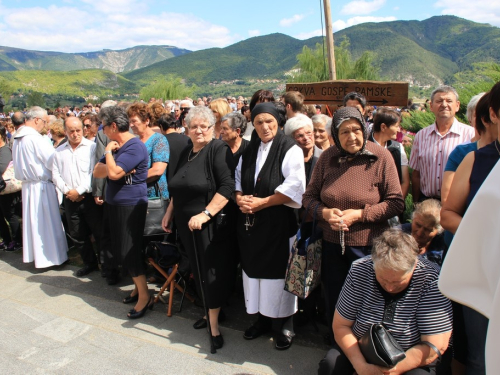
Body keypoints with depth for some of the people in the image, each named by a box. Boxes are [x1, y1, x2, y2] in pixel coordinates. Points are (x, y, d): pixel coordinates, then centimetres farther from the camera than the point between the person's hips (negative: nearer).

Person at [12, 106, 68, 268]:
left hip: (27, 185, 8)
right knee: (47, 222, 3)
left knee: (33, 221, 16)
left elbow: (20, 163, 14)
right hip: (41, 185, -8)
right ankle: (52, 255, 13)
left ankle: (34, 254, 28)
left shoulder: (18, 138, 7)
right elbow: (52, 162, -21)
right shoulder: (35, 138, -20)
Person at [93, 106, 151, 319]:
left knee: (128, 252, -6)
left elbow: (114, 173, -28)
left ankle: (145, 296, 8)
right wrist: (113, 168, -14)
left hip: (130, 206, -10)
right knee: (114, 247, 16)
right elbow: (97, 172, 5)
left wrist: (109, 151, -13)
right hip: (113, 204, 10)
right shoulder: (114, 146, 12)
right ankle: (138, 287, 29)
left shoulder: (135, 147, -18)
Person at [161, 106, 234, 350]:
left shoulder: (219, 150, -11)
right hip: (187, 225, 7)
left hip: (212, 225, -7)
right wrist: (169, 212, 16)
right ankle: (211, 311, 33)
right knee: (198, 270, 15)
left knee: (212, 272, 0)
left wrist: (205, 214, -25)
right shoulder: (186, 153, 13)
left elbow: (228, 187, -22)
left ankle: (214, 325, 13)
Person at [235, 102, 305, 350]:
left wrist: (261, 203, -16)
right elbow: (238, 178, 16)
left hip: (278, 223, -6)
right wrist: (239, 198, -6)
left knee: (277, 273, 2)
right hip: (249, 222, 6)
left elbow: (294, 188, -17)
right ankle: (261, 319, 29)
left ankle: (283, 326, 19)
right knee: (254, 269, 12)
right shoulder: (249, 150, 12)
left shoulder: (290, 149, -8)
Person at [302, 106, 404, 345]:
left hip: (368, 246, -3)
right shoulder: (327, 158, -1)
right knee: (333, 302, 17)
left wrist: (359, 214, -19)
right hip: (332, 244, 3)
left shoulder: (381, 157, -10)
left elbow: (396, 203, -9)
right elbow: (309, 196, 5)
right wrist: (324, 212, -16)